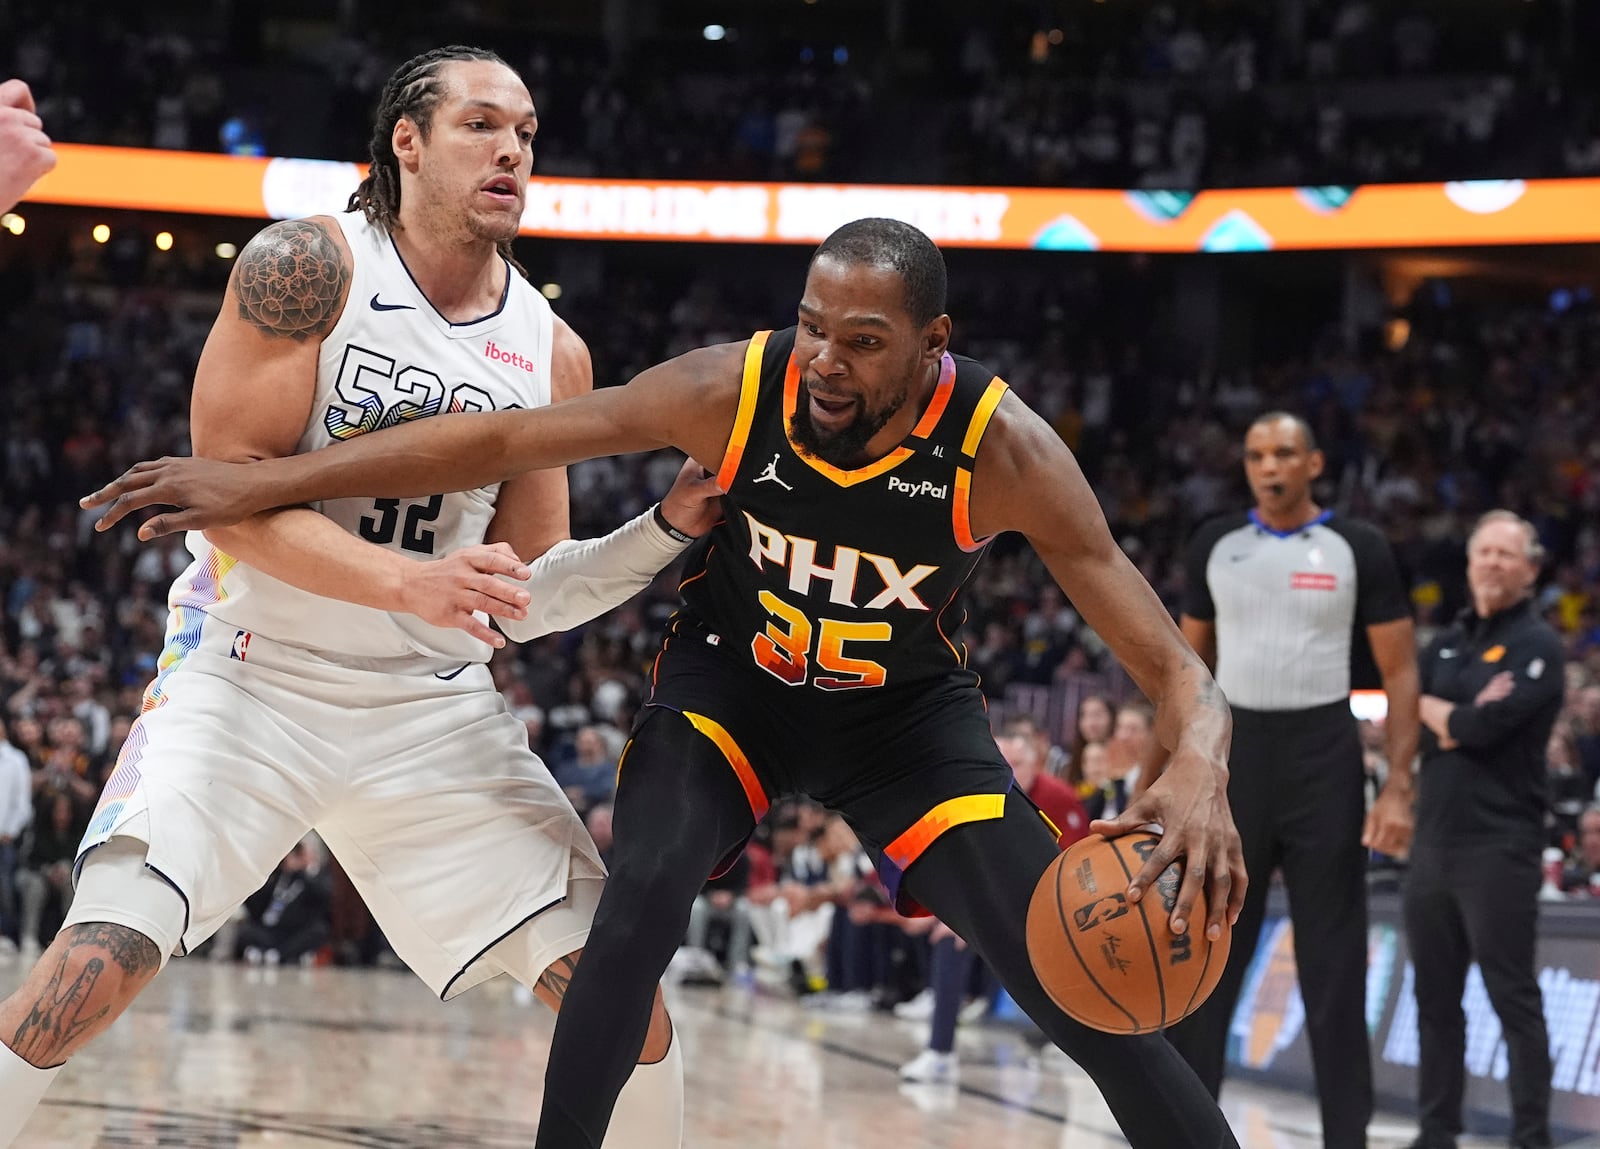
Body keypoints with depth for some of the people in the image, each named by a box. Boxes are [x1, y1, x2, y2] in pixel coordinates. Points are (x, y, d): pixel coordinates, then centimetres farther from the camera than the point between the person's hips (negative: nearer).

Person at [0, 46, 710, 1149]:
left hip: (435, 705, 4)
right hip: (253, 674, -4)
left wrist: (667, 529, -5)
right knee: (99, 964, -21)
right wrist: (407, 581, -28)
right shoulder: (307, 267, -10)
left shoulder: (553, 356, 4)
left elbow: (520, 593, 10)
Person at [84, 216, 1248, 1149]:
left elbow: (1167, 658, -31)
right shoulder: (733, 390, -28)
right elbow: (501, 438, -19)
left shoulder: (1004, 449, -31)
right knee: (638, 907, -26)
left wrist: (1200, 767, -55)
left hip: (908, 710, -1)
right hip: (732, 680, 1)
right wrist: (262, 484, -19)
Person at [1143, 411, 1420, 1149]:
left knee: (1333, 967, 0)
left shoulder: (1356, 548, -2)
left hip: (1321, 755, -2)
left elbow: (1400, 672, -2)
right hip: (1236, 752, 2)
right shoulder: (1215, 544, 6)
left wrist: (1398, 787, -10)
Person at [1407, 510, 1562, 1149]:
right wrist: (1465, 720, -10)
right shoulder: (1446, 645, 17)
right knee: (1436, 998, 10)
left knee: (1513, 997, -5)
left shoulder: (1536, 645, -5)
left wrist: (1434, 709, 0)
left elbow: (1488, 726, -17)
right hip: (1433, 842, 7)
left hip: (1499, 845, -7)